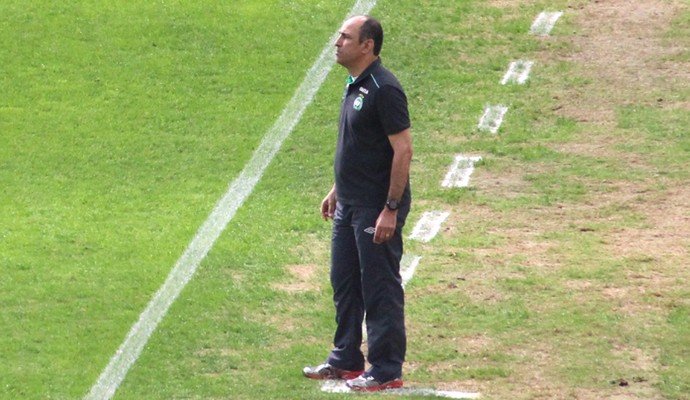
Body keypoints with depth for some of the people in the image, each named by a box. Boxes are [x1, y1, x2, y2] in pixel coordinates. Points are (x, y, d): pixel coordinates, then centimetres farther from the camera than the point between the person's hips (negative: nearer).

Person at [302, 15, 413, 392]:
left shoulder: (383, 89, -19)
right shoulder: (354, 85, 11)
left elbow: (403, 150, -21)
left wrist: (391, 210, -22)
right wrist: (337, 190, 22)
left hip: (376, 209, -10)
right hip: (349, 205, 10)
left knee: (380, 289, -3)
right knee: (344, 283, 17)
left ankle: (386, 372, 4)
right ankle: (346, 361, 28)